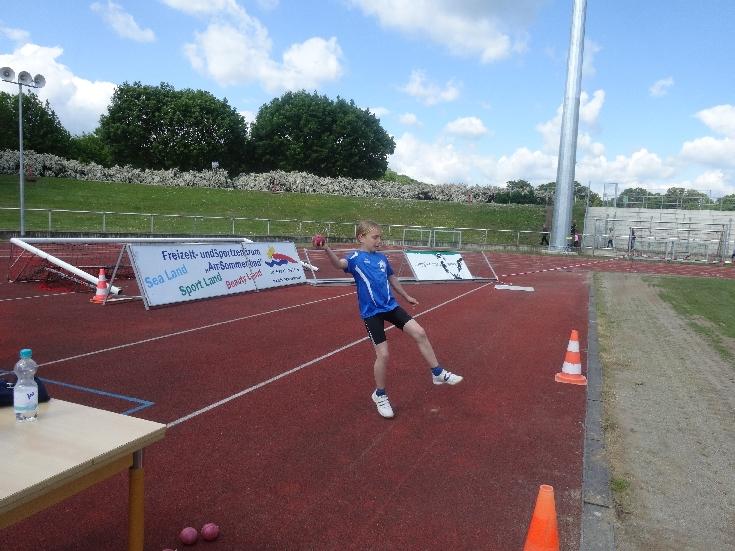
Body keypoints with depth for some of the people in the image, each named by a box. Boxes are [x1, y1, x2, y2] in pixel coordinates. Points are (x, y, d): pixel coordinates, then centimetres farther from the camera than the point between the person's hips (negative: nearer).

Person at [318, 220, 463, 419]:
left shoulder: (382, 258, 9)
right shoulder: (355, 258, -9)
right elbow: (340, 264, -32)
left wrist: (406, 296, 36)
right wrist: (327, 249, -52)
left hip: (390, 306, 6)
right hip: (371, 313, -6)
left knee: (420, 333, -1)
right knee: (383, 354, -5)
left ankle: (438, 373, 17)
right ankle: (380, 395, 19)